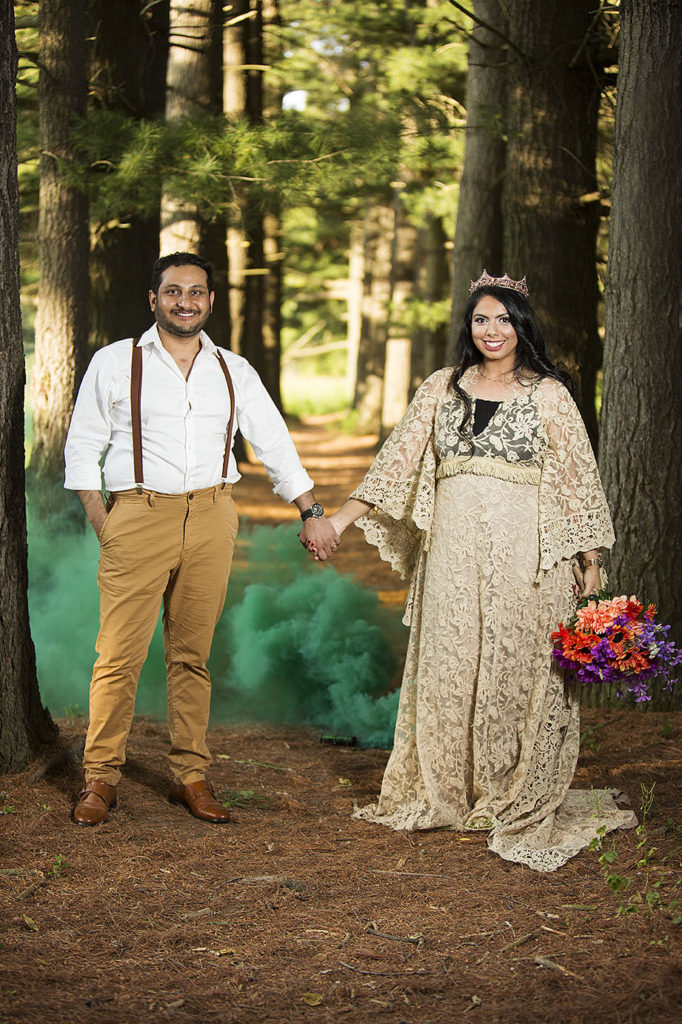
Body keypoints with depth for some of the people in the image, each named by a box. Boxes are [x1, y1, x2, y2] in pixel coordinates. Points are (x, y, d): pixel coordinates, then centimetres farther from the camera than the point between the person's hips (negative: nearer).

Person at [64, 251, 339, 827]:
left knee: (193, 654, 7)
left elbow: (275, 444, 17)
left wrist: (311, 512, 14)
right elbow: (84, 446, 6)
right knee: (120, 654, -6)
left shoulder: (234, 372, 12)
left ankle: (191, 776, 15)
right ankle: (101, 778, 5)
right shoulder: (115, 363, 4)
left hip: (211, 517, 3)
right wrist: (99, 520, -3)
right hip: (138, 516, -2)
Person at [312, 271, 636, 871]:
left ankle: (519, 802, 10)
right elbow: (398, 461, 10)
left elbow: (577, 481, 3)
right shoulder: (443, 389, 11)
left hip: (522, 556, -3)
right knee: (446, 667, 4)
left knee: (517, 670, -1)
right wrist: (343, 517, 3)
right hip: (452, 555, 3)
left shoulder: (549, 395, 3)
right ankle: (447, 794, 16)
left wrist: (590, 561, -1)